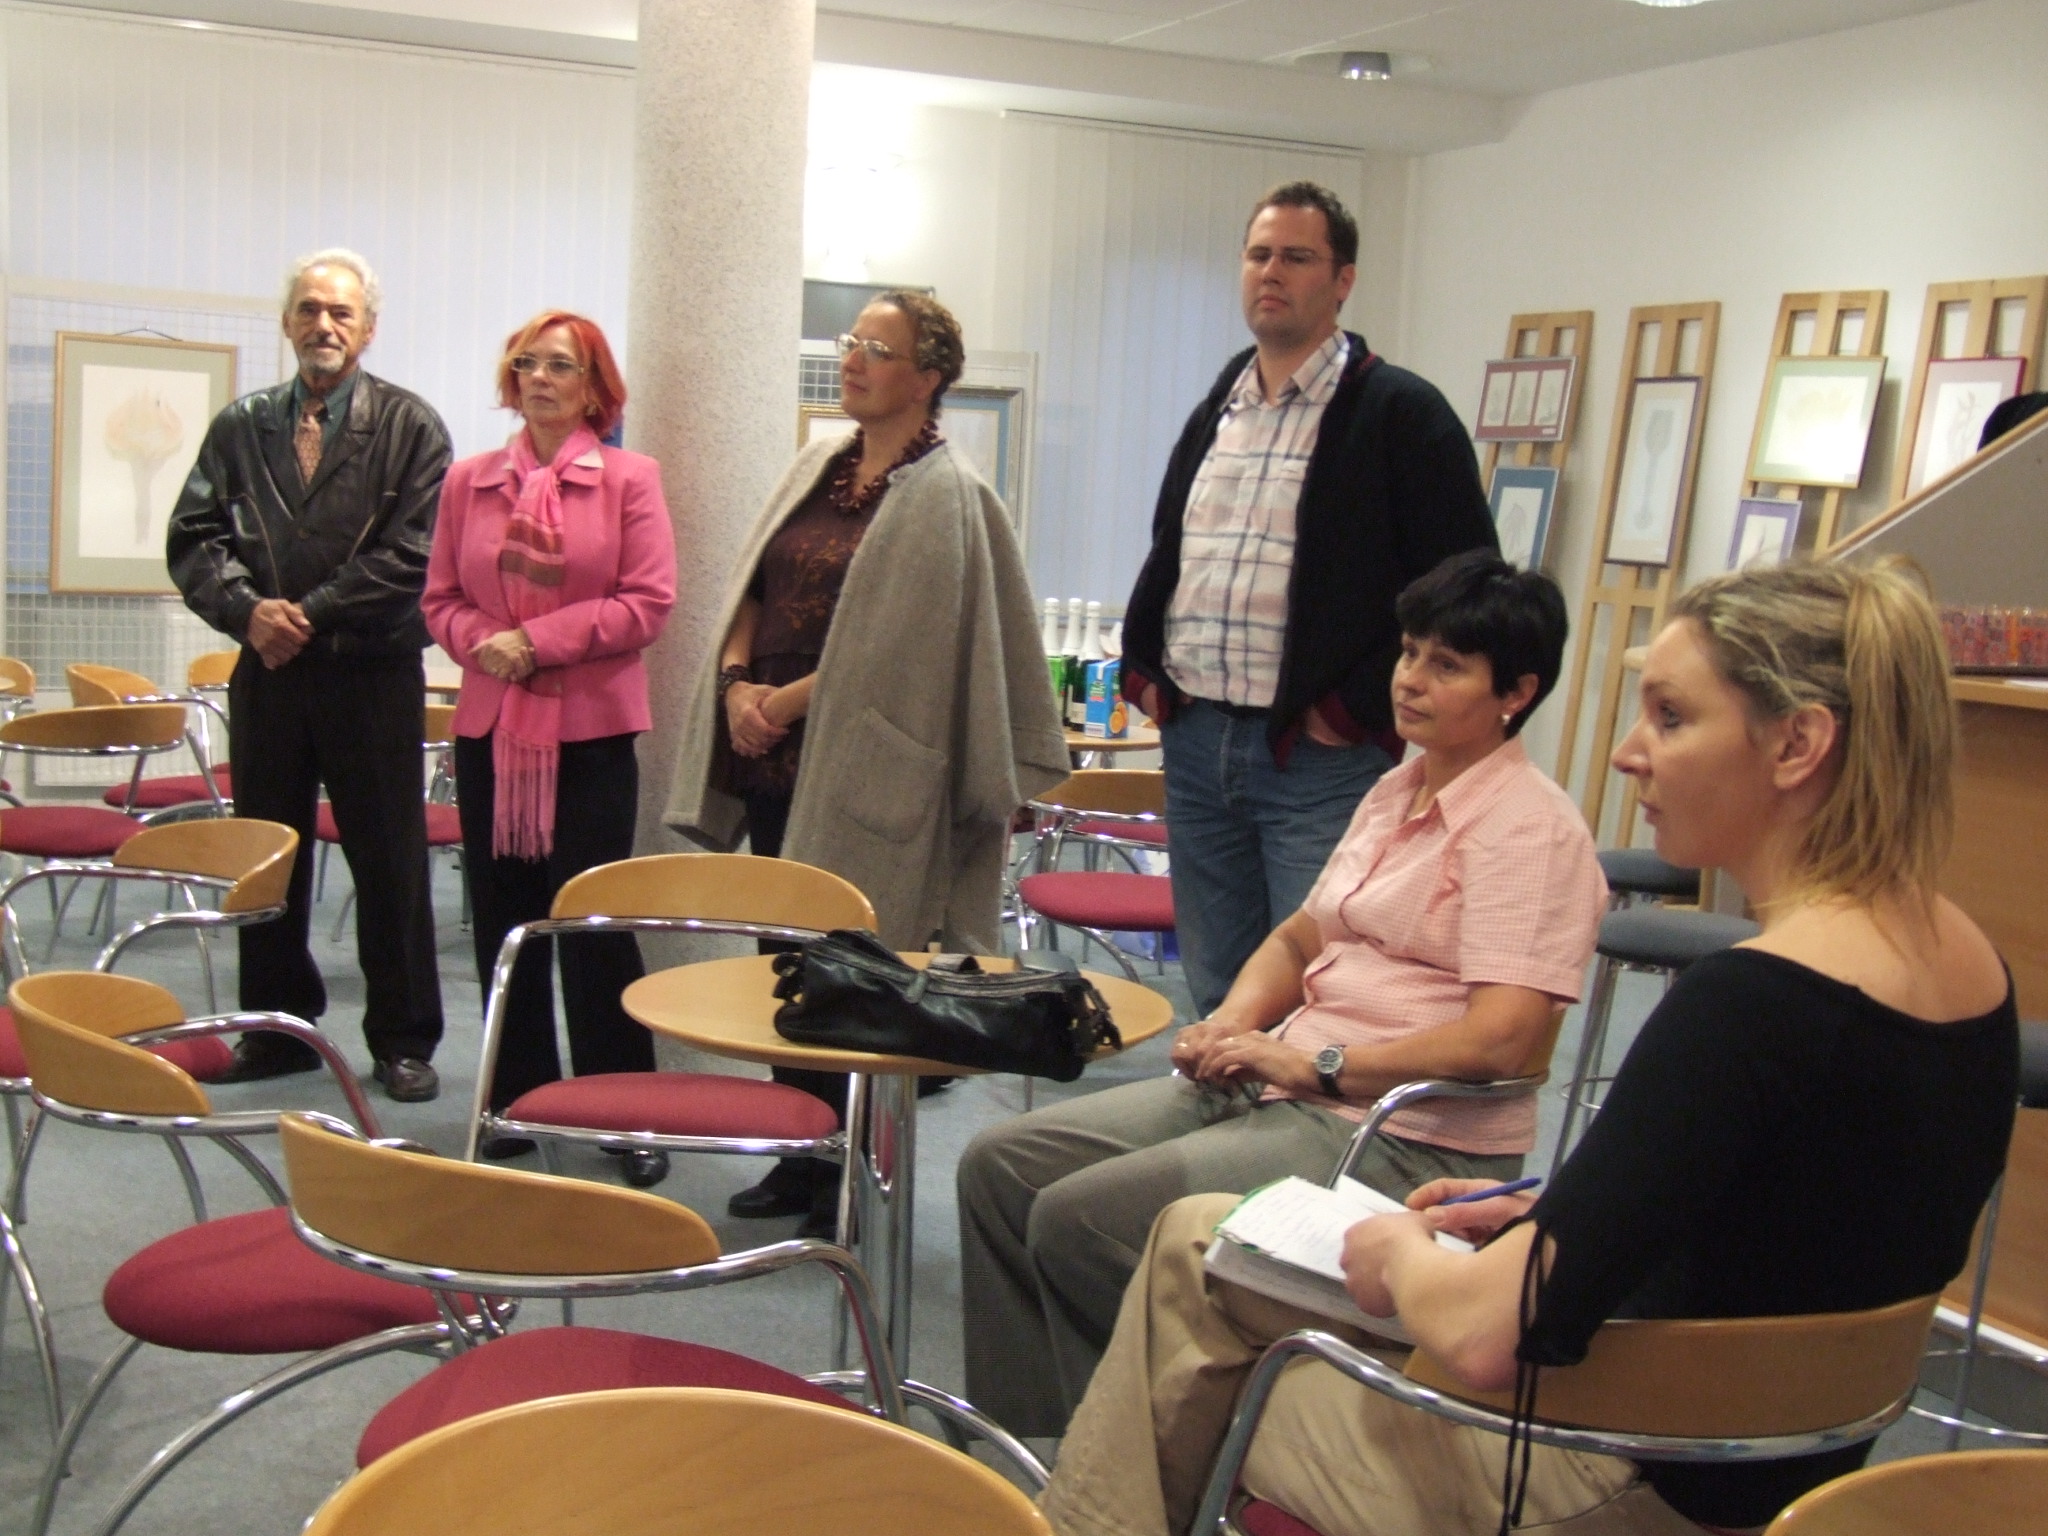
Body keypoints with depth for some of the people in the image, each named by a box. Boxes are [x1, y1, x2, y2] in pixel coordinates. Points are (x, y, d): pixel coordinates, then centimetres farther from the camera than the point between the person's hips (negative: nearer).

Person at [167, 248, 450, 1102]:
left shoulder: (410, 428, 1)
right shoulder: (241, 428, 12)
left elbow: (411, 553, -8)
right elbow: (194, 539, 6)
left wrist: (312, 614, -13)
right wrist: (247, 607, -13)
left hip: (372, 674, -3)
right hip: (266, 672, 4)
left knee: (390, 862, 2)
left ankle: (402, 1039, 13)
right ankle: (278, 1026, 23)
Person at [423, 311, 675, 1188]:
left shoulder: (629, 480, -1)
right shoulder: (470, 482, 9)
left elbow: (649, 602, -9)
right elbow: (441, 599, 10)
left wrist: (537, 639, -13)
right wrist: (482, 643, -11)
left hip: (591, 729, -4)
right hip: (489, 727, 4)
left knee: (593, 921, -1)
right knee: (502, 919, 9)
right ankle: (517, 1101, 22)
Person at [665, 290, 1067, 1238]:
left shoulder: (946, 495, -8)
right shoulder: (817, 467, 14)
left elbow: (902, 645, -14)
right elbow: (751, 589, 12)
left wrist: (789, 700, -12)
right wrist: (737, 683, -5)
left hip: (862, 768, -7)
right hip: (774, 760, 7)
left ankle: (855, 1177, 12)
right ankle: (799, 1162, 23)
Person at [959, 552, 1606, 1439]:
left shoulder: (1532, 828, -12)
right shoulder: (1397, 792, 16)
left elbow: (1498, 1041, -22)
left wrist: (1316, 1064, -18)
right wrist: (1232, 1023, 2)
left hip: (1410, 1135, -9)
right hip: (1281, 1088, 9)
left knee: (1078, 1218, -21)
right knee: (1001, 1167, 1)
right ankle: (1018, 1438, 8)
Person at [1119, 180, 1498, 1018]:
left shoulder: (1401, 413, -6)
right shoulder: (1215, 411, 15)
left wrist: (1362, 708, -13)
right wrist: (1141, 664, 11)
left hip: (1321, 754, -6)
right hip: (1195, 738, 7)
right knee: (1216, 1000, 15)